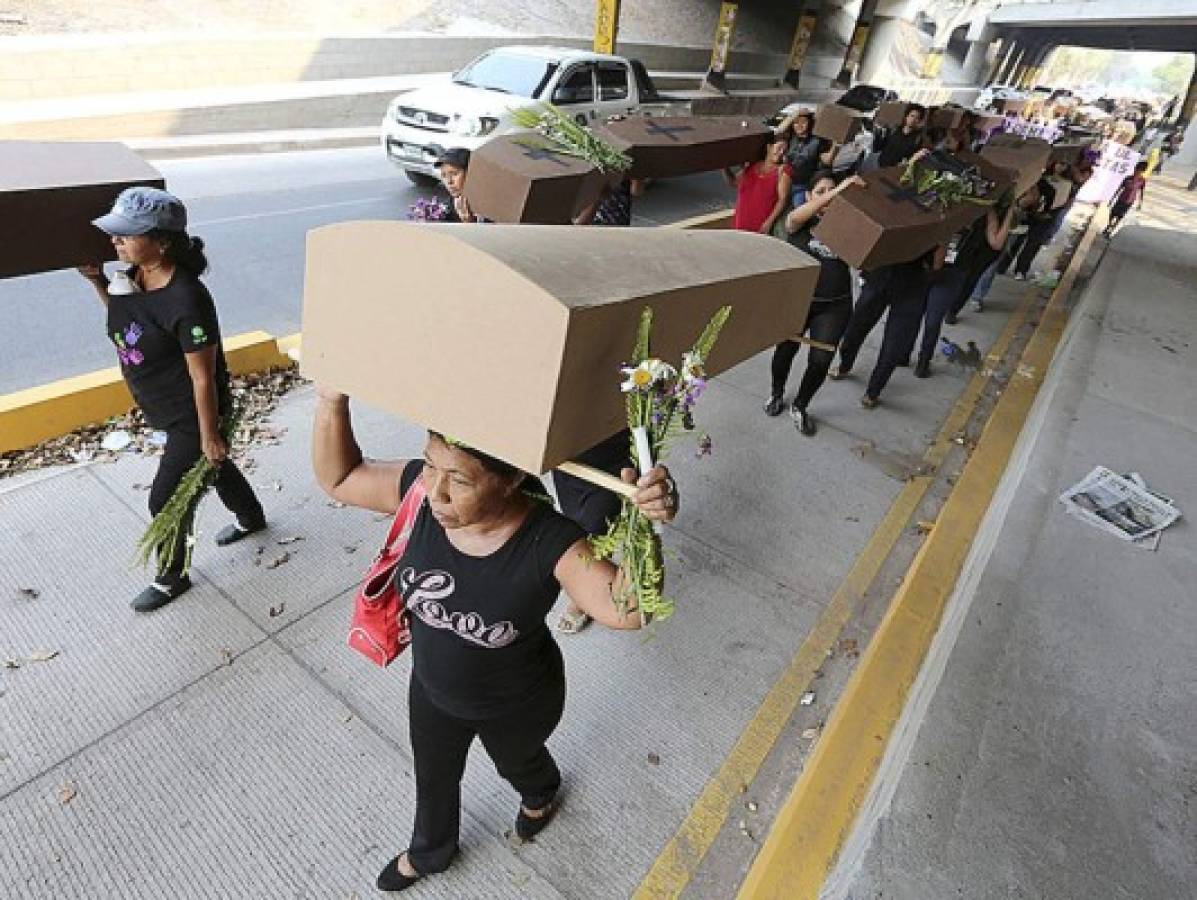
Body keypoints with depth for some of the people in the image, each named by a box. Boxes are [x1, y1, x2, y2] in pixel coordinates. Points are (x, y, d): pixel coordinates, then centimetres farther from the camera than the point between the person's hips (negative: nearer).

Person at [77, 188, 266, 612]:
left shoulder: (185, 300, -31)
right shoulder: (133, 277, -5)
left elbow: (203, 377, -26)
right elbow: (122, 316, 18)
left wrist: (209, 435, -19)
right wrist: (97, 281, 1)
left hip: (192, 416, -8)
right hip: (168, 410, 9)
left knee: (166, 500, 4)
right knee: (213, 468, 27)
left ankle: (172, 577, 29)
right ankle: (252, 517, 53)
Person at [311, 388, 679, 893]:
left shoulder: (548, 541, -39)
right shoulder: (421, 491, -27)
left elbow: (623, 608, -45)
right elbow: (338, 478, -13)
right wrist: (331, 401, -29)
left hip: (516, 705, -3)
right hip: (432, 691, 4)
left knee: (517, 762, 34)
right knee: (433, 778, 34)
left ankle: (541, 794, 74)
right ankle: (431, 850, 69)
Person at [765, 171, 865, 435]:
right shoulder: (800, 222, -2)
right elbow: (794, 218, -25)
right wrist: (837, 191, -34)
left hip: (834, 306, 1)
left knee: (820, 360, -1)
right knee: (786, 350, 11)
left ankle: (799, 407, 24)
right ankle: (777, 394, 41)